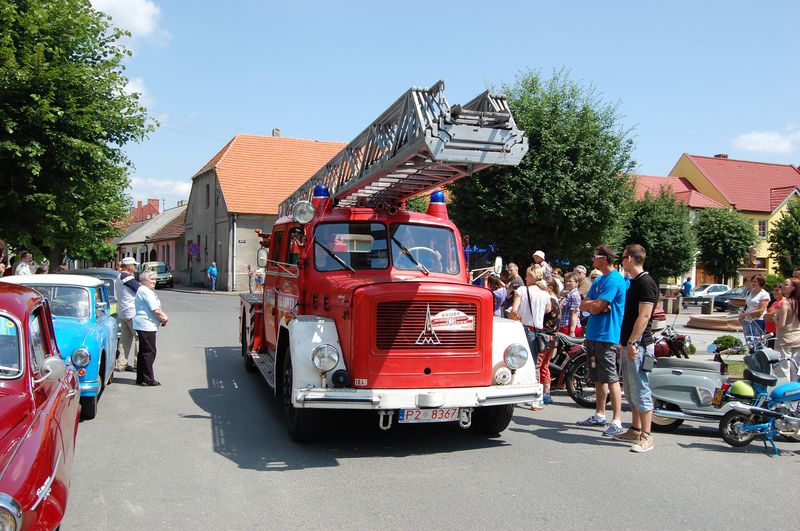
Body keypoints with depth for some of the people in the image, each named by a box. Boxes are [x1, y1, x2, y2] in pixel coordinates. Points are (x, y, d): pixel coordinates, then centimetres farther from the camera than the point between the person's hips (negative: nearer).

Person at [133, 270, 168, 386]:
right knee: (149, 352, -6)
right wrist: (164, 319, -4)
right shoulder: (145, 291, -16)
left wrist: (163, 317, 4)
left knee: (143, 352, 15)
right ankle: (148, 379, -2)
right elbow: (156, 311, -20)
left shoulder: (147, 290, 18)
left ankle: (141, 378, 22)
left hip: (143, 325, 11)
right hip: (146, 326, -11)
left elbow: (157, 309, 20)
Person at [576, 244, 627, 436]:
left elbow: (595, 308, -19)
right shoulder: (599, 280, 16)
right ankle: (600, 415, 26)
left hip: (606, 336, -10)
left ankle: (617, 422, -8)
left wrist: (592, 304, 2)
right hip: (593, 335, 10)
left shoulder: (614, 280, -14)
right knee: (598, 378, 16)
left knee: (611, 379, -9)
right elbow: (584, 306, 11)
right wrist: (596, 304, -8)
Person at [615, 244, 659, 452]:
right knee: (631, 391, 15)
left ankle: (646, 437, -3)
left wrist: (632, 342, -23)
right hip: (629, 344, 10)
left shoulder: (646, 283, -14)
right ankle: (635, 430, 24)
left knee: (640, 392, -7)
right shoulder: (634, 282, 16)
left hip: (639, 345, -10)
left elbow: (644, 316, -20)